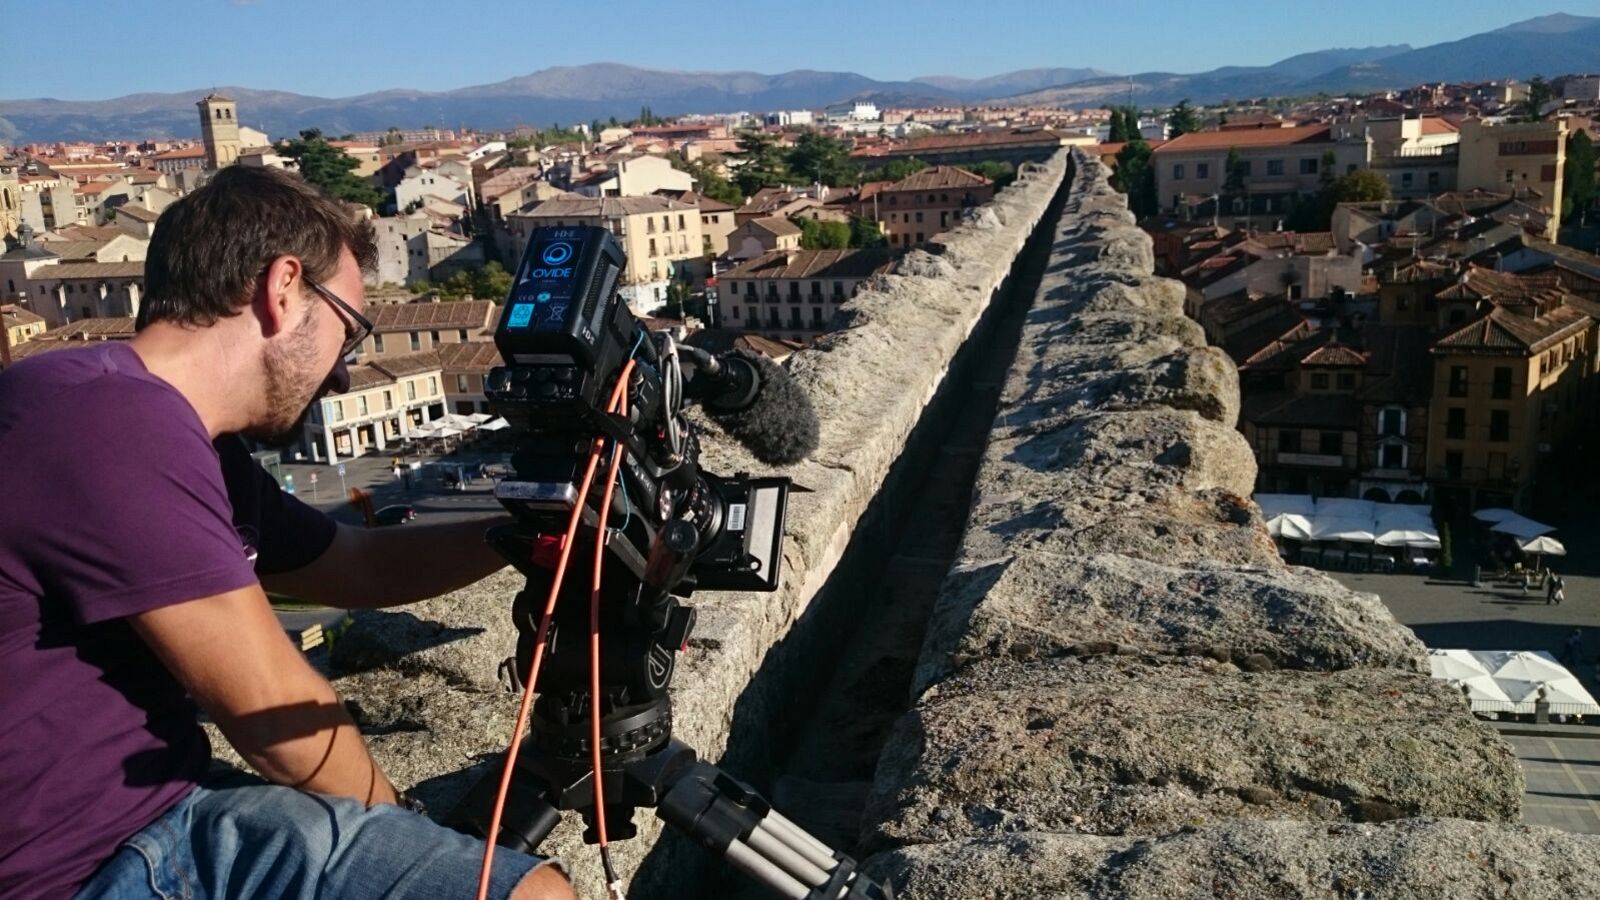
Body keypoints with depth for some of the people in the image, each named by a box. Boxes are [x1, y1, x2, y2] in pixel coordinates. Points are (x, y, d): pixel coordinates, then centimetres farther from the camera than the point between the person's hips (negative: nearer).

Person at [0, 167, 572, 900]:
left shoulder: (191, 444, 10)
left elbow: (359, 565, 22)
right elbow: (274, 708, -17)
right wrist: (393, 823, 0)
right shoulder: (112, 425, -22)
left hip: (169, 814, 9)